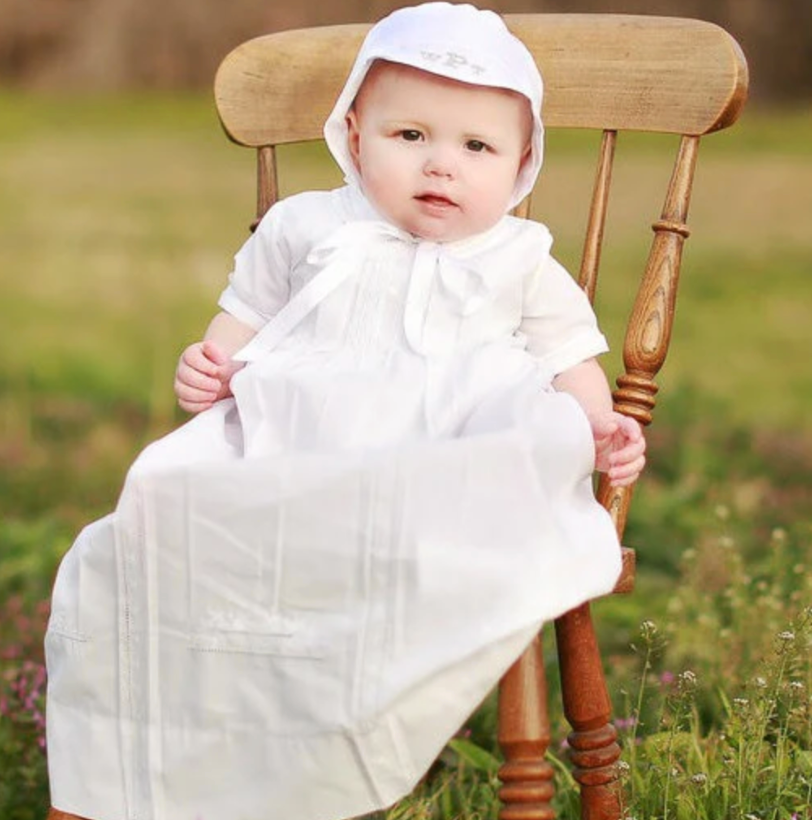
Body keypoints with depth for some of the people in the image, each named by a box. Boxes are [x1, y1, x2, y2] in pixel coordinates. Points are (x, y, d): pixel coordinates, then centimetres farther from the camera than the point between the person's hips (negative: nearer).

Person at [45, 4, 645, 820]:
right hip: (283, 461, 1)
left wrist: (601, 430, -4)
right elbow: (243, 320, 25)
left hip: (451, 476, -1)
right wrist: (207, 366, 2)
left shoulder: (523, 265, 16)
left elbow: (572, 367, 17)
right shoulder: (306, 228, 19)